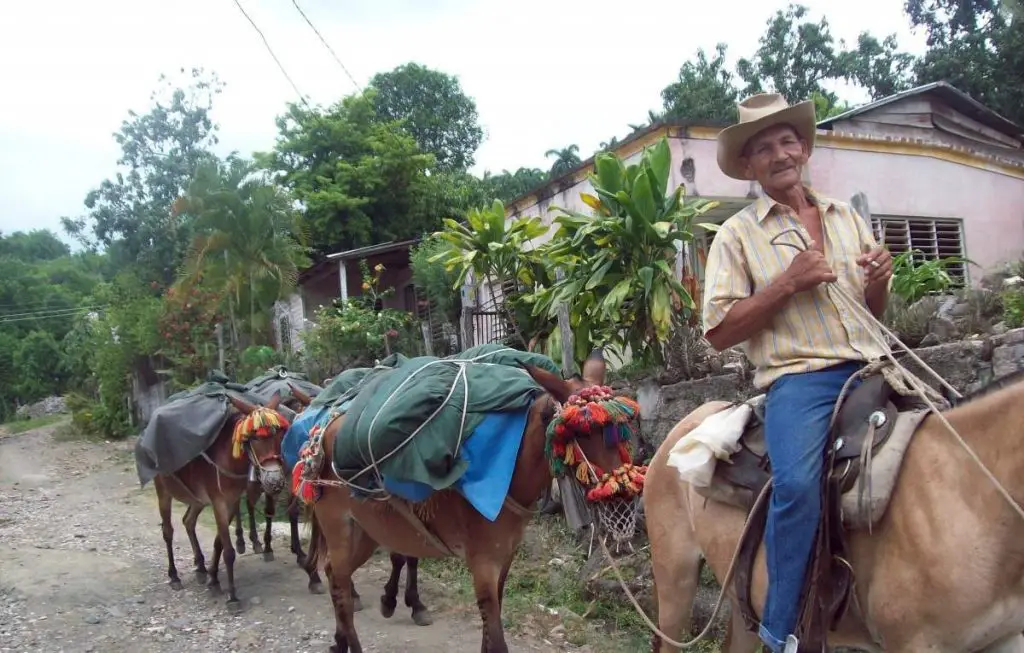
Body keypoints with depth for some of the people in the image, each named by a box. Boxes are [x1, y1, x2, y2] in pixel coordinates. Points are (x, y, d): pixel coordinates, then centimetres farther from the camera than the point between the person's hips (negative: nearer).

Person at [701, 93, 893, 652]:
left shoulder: (847, 218, 18)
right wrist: (788, 283, -11)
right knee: (797, 482, -29)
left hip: (873, 370, 5)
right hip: (799, 378, -5)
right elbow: (719, 333, -3)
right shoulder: (737, 235, 5)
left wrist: (879, 283, 2)